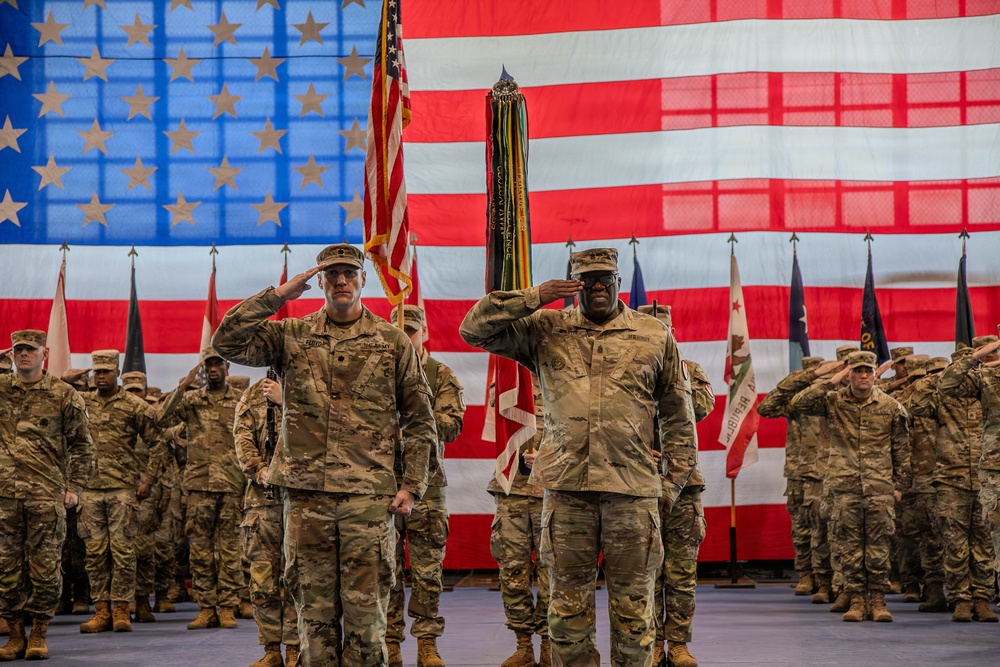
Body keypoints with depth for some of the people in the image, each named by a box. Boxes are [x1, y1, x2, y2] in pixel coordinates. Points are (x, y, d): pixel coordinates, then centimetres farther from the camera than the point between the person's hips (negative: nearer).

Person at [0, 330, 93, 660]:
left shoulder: (64, 395, 4)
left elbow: (82, 445, 7)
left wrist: (74, 487, 0)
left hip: (47, 494, -2)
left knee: (45, 567, -1)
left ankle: (39, 634, 8)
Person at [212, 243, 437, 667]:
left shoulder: (393, 342, 7)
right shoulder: (291, 336, 9)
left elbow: (419, 420, 8)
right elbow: (227, 342, -5)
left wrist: (412, 487, 0)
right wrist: (278, 296, -6)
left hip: (368, 495, -1)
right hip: (306, 494, 1)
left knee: (365, 608, -2)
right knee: (314, 607, 6)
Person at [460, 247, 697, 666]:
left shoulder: (654, 336, 8)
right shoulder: (545, 331, 9)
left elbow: (677, 416, 11)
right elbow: (475, 330, 3)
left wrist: (673, 480, 6)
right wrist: (533, 299, -6)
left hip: (633, 489, -1)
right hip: (566, 487, 1)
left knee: (632, 604, 4)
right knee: (568, 603, 6)